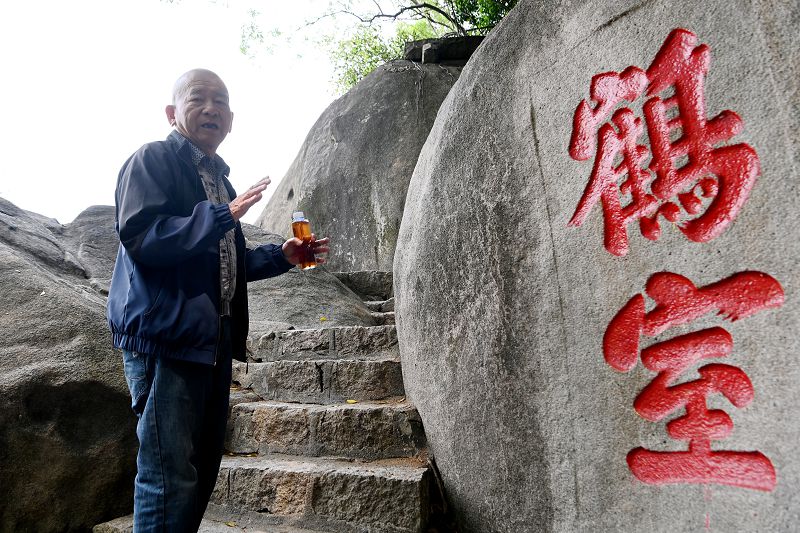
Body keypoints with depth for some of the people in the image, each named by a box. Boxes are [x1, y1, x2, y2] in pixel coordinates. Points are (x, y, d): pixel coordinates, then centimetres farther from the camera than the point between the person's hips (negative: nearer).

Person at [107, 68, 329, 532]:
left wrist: (282, 256, 12)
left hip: (215, 341, 8)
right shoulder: (153, 159, -3)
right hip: (166, 337, -8)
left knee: (203, 471, 17)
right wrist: (223, 215, -21)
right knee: (170, 477, -5)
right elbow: (139, 237, -19)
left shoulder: (218, 178, 20)